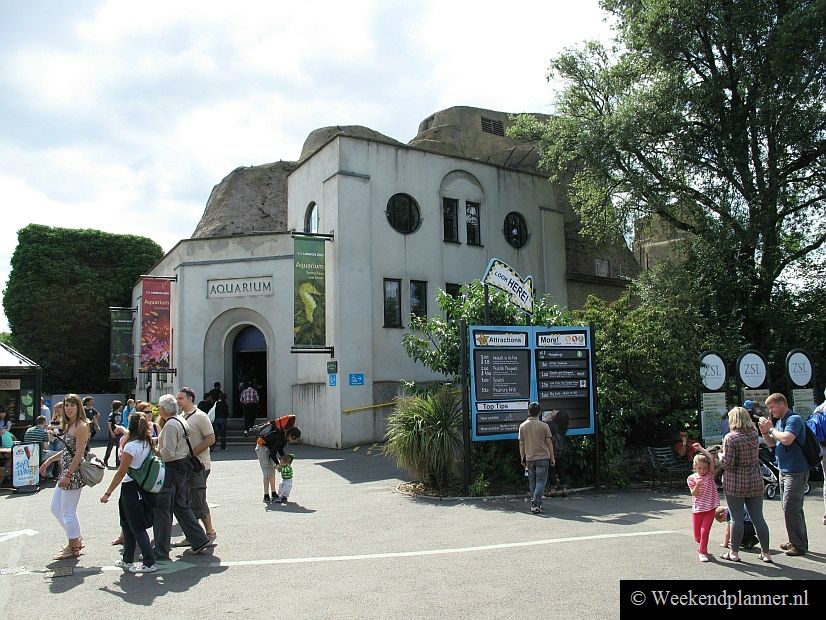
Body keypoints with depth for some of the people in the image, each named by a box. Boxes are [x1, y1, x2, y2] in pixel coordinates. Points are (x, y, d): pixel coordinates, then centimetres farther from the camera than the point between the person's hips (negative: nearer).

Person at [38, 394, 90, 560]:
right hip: (66, 472, 10)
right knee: (56, 508, 17)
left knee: (68, 512, 0)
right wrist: (49, 460, 17)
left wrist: (68, 476, -21)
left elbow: (79, 454, -20)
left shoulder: (81, 426, -16)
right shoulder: (69, 425, 13)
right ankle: (76, 540, 28)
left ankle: (73, 548, 14)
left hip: (74, 473, -10)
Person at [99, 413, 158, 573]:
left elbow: (121, 472, -16)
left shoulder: (131, 446, -18)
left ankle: (150, 563, 2)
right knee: (127, 526, 20)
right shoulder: (147, 444, 3)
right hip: (143, 487, 8)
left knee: (137, 528, 0)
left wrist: (108, 493, -11)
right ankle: (127, 560, 29)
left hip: (131, 488, -8)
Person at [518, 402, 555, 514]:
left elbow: (521, 444, 4)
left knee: (532, 483, 13)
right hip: (542, 457, -2)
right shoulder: (544, 426, -5)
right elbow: (549, 443, -1)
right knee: (540, 482, -1)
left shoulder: (522, 426, 1)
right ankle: (535, 504, -12)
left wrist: (522, 458, 13)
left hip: (529, 458, 2)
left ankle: (536, 504, 17)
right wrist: (552, 458, 7)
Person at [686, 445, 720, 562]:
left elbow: (712, 459, -16)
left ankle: (702, 552, 4)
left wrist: (701, 449, -15)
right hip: (697, 509, 1)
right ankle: (702, 547, 39)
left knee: (705, 531, -10)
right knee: (697, 533, 11)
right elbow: (694, 494, -11)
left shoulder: (710, 475, -3)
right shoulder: (691, 478, -3)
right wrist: (697, 485, -29)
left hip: (710, 508, -1)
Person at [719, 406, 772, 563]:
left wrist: (720, 455, 2)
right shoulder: (754, 434, 3)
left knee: (737, 519, 2)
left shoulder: (730, 438, -14)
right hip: (755, 482, 5)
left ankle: (734, 553, 11)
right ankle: (766, 552, 17)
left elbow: (727, 462, -16)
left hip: (735, 484, -5)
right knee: (758, 518, 10)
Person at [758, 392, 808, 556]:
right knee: (794, 509, 16)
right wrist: (765, 432, 0)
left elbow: (787, 439, -31)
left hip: (796, 472, -10)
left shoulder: (794, 419, -15)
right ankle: (797, 541, 26)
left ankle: (799, 546, 1)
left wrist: (771, 428, -17)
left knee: (791, 509, -7)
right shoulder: (779, 421, 12)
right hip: (784, 471, 10)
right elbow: (771, 444, 18)